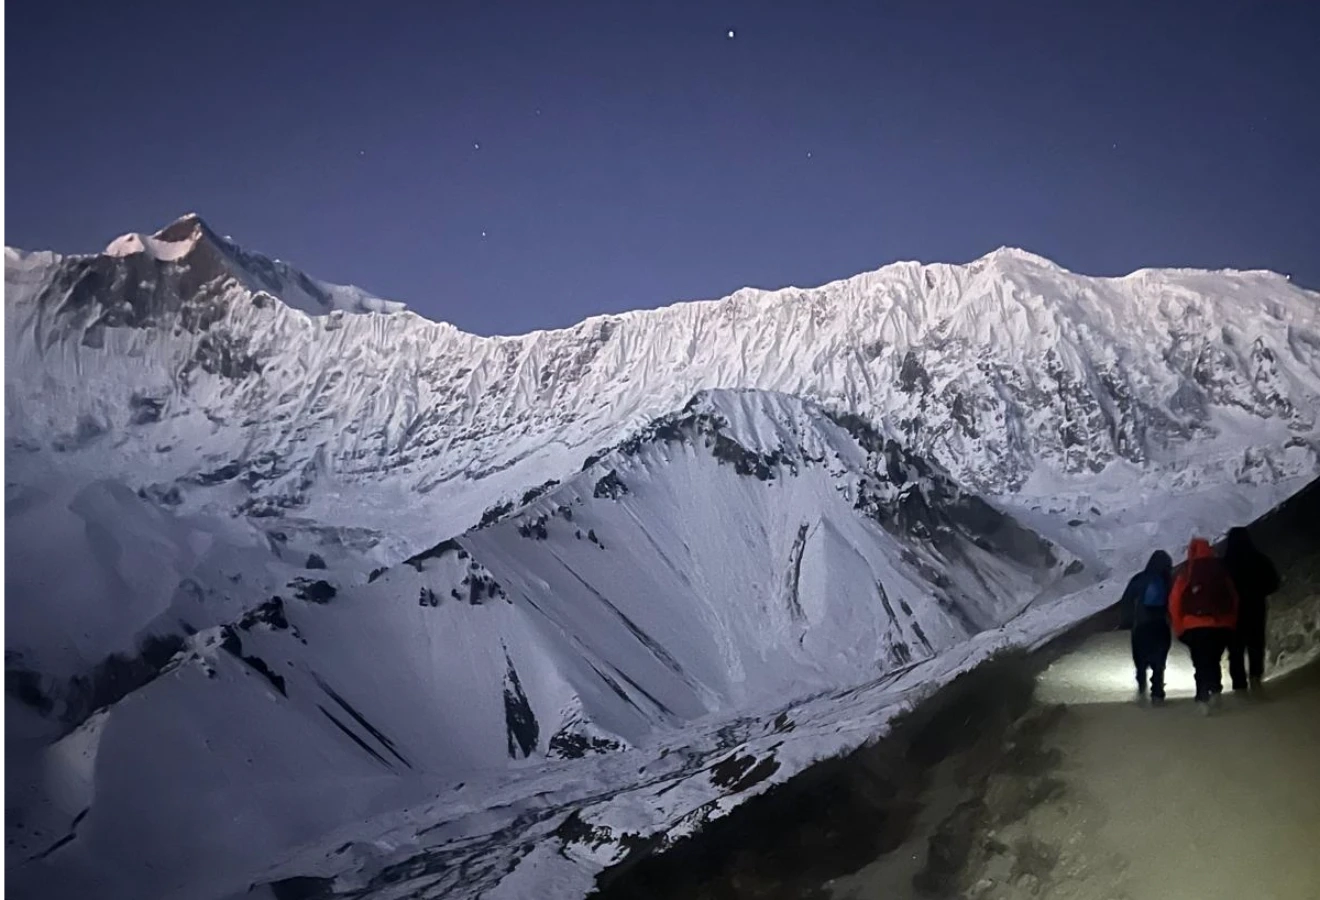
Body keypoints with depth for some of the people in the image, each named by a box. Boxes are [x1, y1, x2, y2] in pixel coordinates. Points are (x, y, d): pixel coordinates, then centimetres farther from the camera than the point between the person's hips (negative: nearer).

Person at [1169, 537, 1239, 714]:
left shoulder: (1187, 574, -2)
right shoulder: (1221, 570, 7)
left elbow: (1175, 601, -4)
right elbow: (1233, 598, 10)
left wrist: (1179, 628, 5)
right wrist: (1231, 623, 17)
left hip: (1195, 627, -3)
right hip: (1222, 626, 3)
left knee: (1201, 664, 1)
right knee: (1214, 660, 19)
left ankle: (1203, 698, -14)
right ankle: (1215, 689, 0)